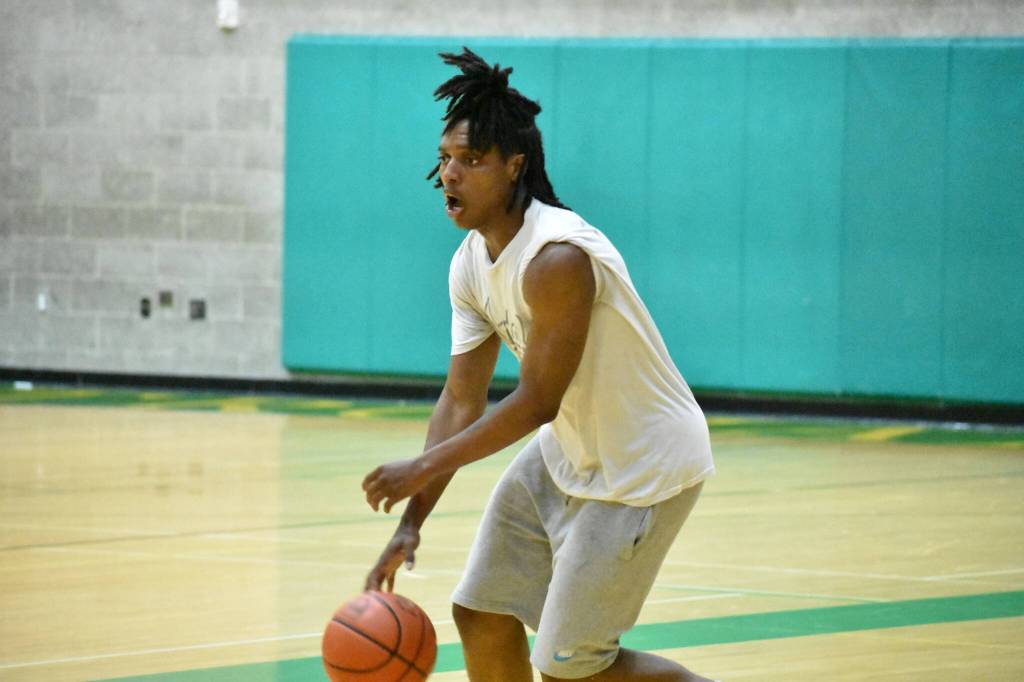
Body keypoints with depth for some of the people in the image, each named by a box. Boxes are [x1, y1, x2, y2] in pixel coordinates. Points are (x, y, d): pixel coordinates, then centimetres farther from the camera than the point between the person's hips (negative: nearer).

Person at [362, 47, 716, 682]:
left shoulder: (558, 259, -28)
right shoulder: (471, 265, 0)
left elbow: (537, 402, -25)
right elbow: (463, 399, 2)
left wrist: (424, 468, -22)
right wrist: (413, 521, -7)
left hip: (644, 464, -9)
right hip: (566, 452, 9)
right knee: (483, 615, 8)